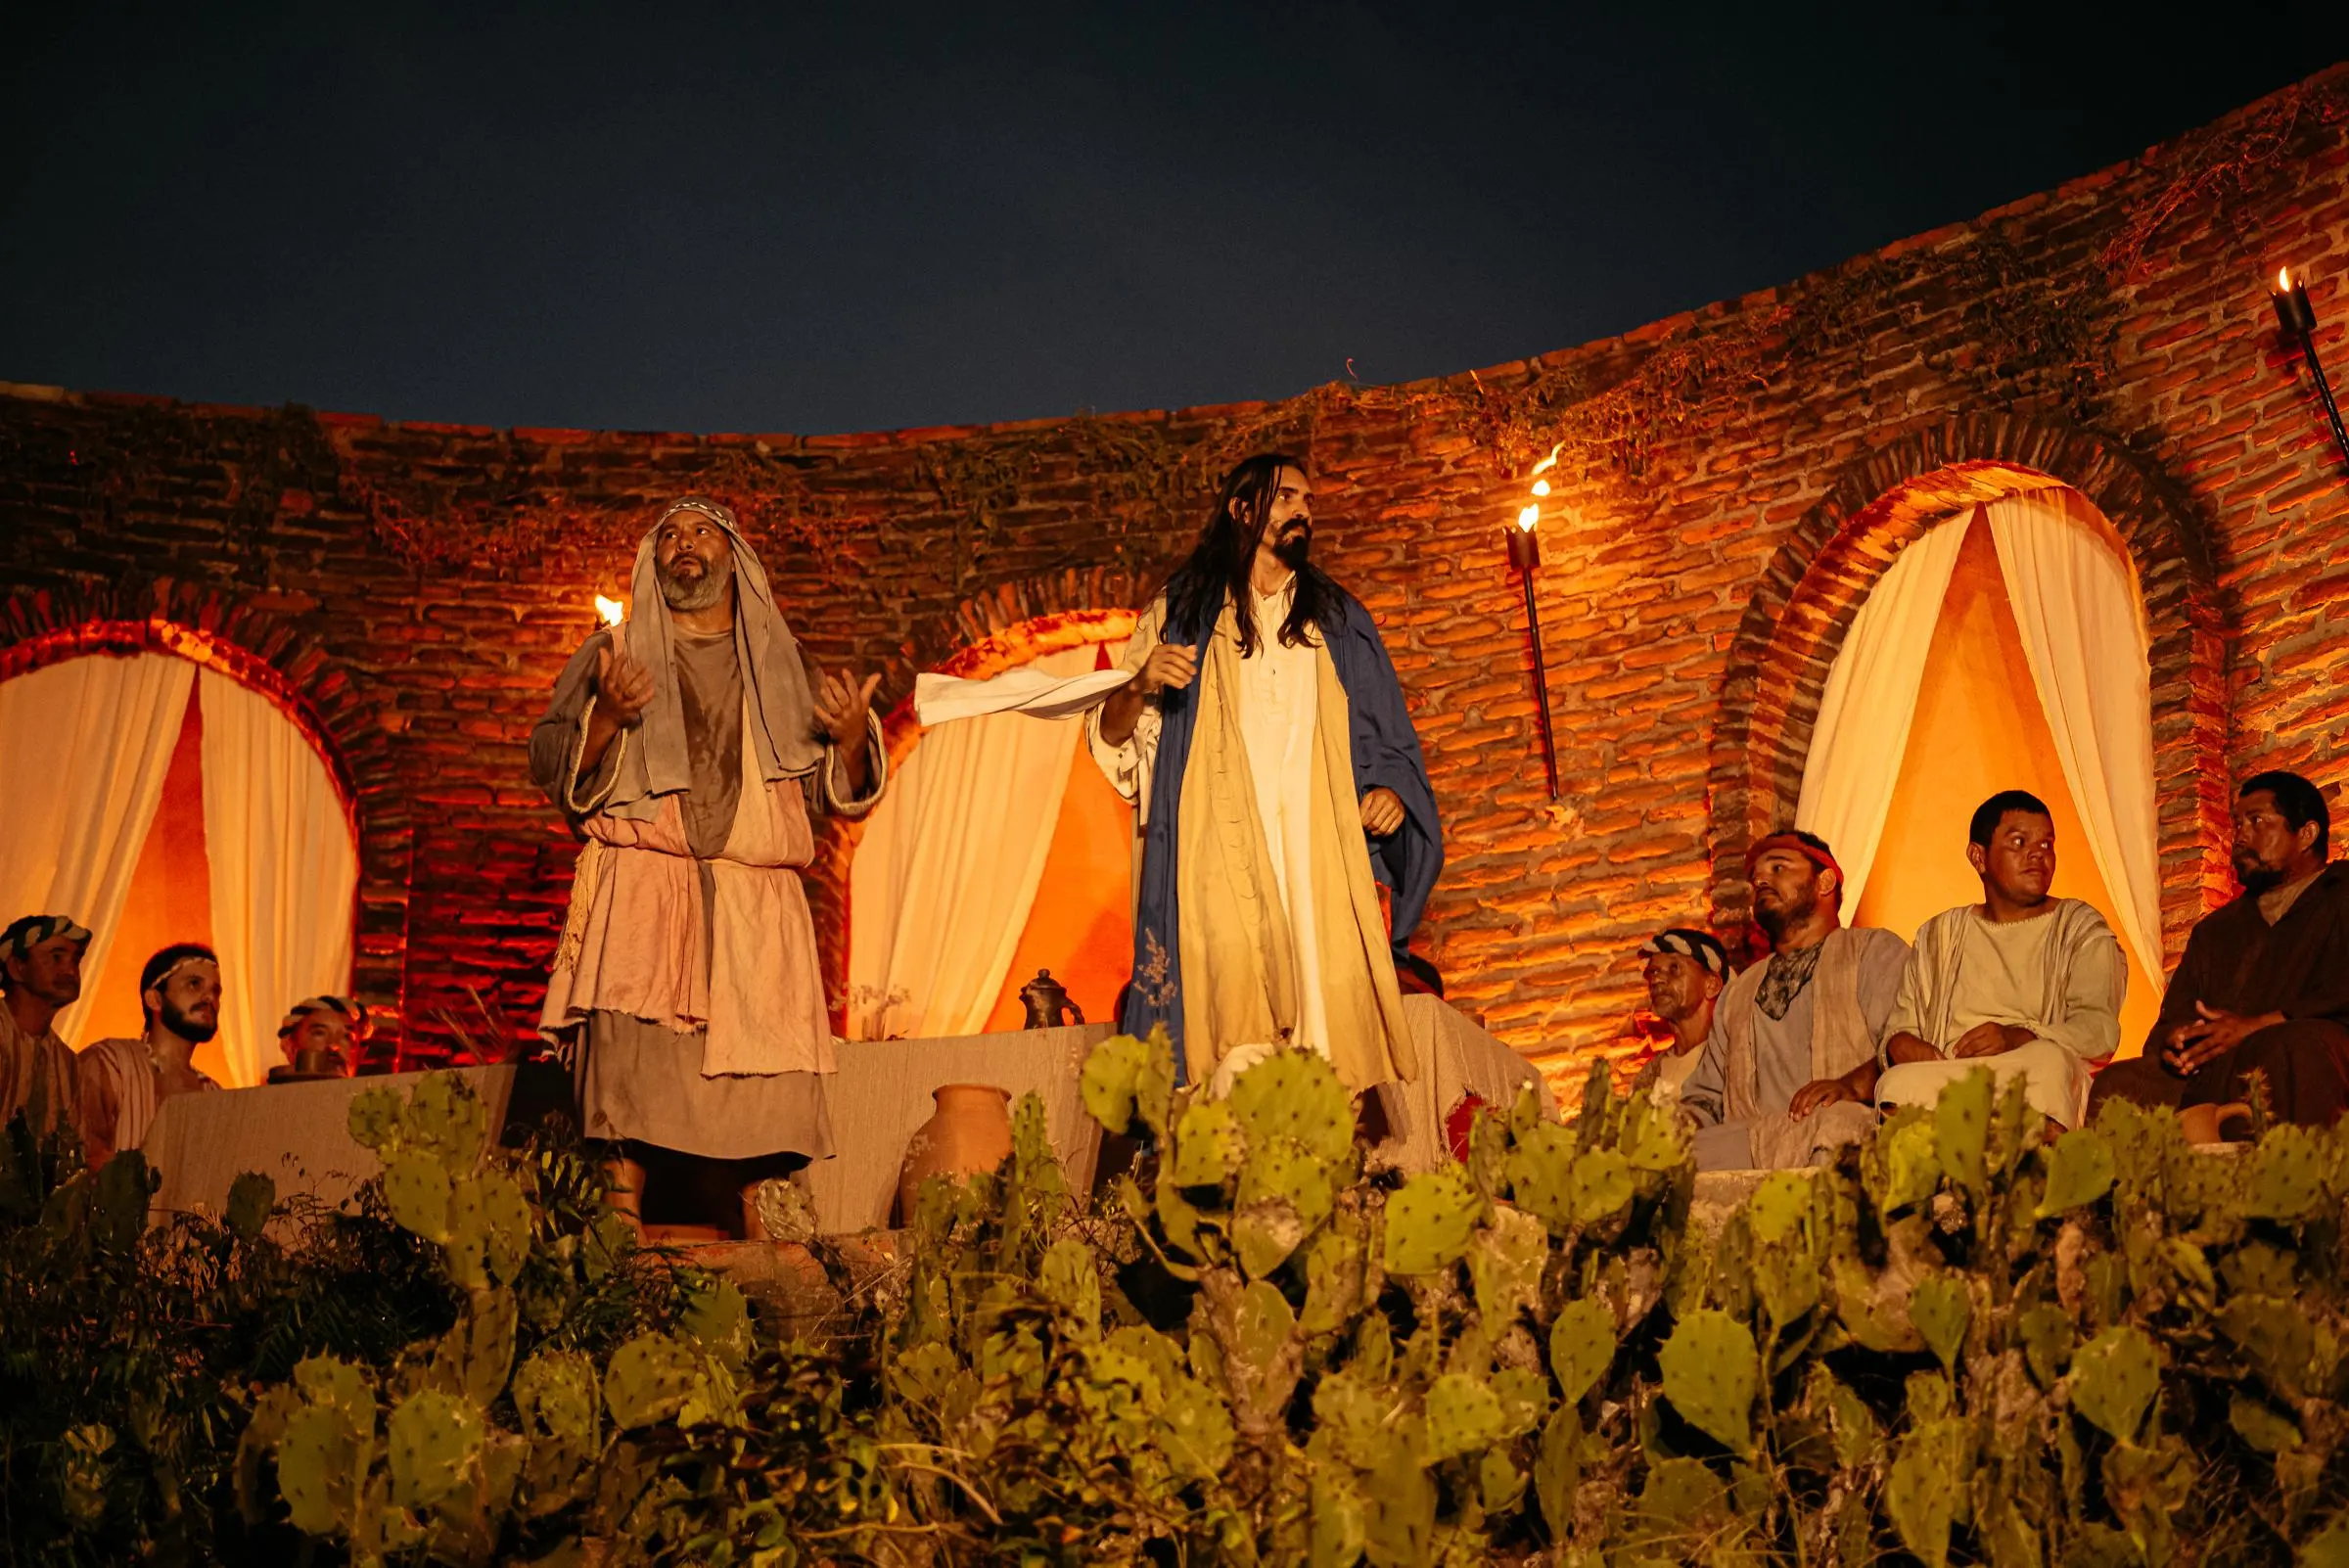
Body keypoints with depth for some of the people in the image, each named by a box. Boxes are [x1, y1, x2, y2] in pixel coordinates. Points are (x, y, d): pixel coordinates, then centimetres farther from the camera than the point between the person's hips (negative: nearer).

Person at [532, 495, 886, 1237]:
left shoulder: (777, 665, 22)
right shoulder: (614, 652, 17)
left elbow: (832, 791, 18)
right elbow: (550, 767, 8)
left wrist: (852, 739, -3)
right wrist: (605, 717, -11)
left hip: (756, 904, 2)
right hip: (642, 893, -2)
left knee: (763, 1081, -9)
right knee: (633, 1068, -18)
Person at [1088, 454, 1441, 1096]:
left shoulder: (1339, 621, 25)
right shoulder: (1182, 612, 17)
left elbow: (1386, 735, 24)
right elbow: (1111, 735, 12)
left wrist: (1391, 789, 2)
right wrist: (1139, 685, -10)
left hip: (1320, 850, 3)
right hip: (1224, 856, -2)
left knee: (1327, 1038, -11)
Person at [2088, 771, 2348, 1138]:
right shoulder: (2216, 930, 32)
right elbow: (2171, 1022, 23)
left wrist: (2259, 1026, -15)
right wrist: (2171, 1047, -2)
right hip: (2222, 1077, 5)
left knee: (2294, 1046, -41)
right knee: (2116, 1084, -23)